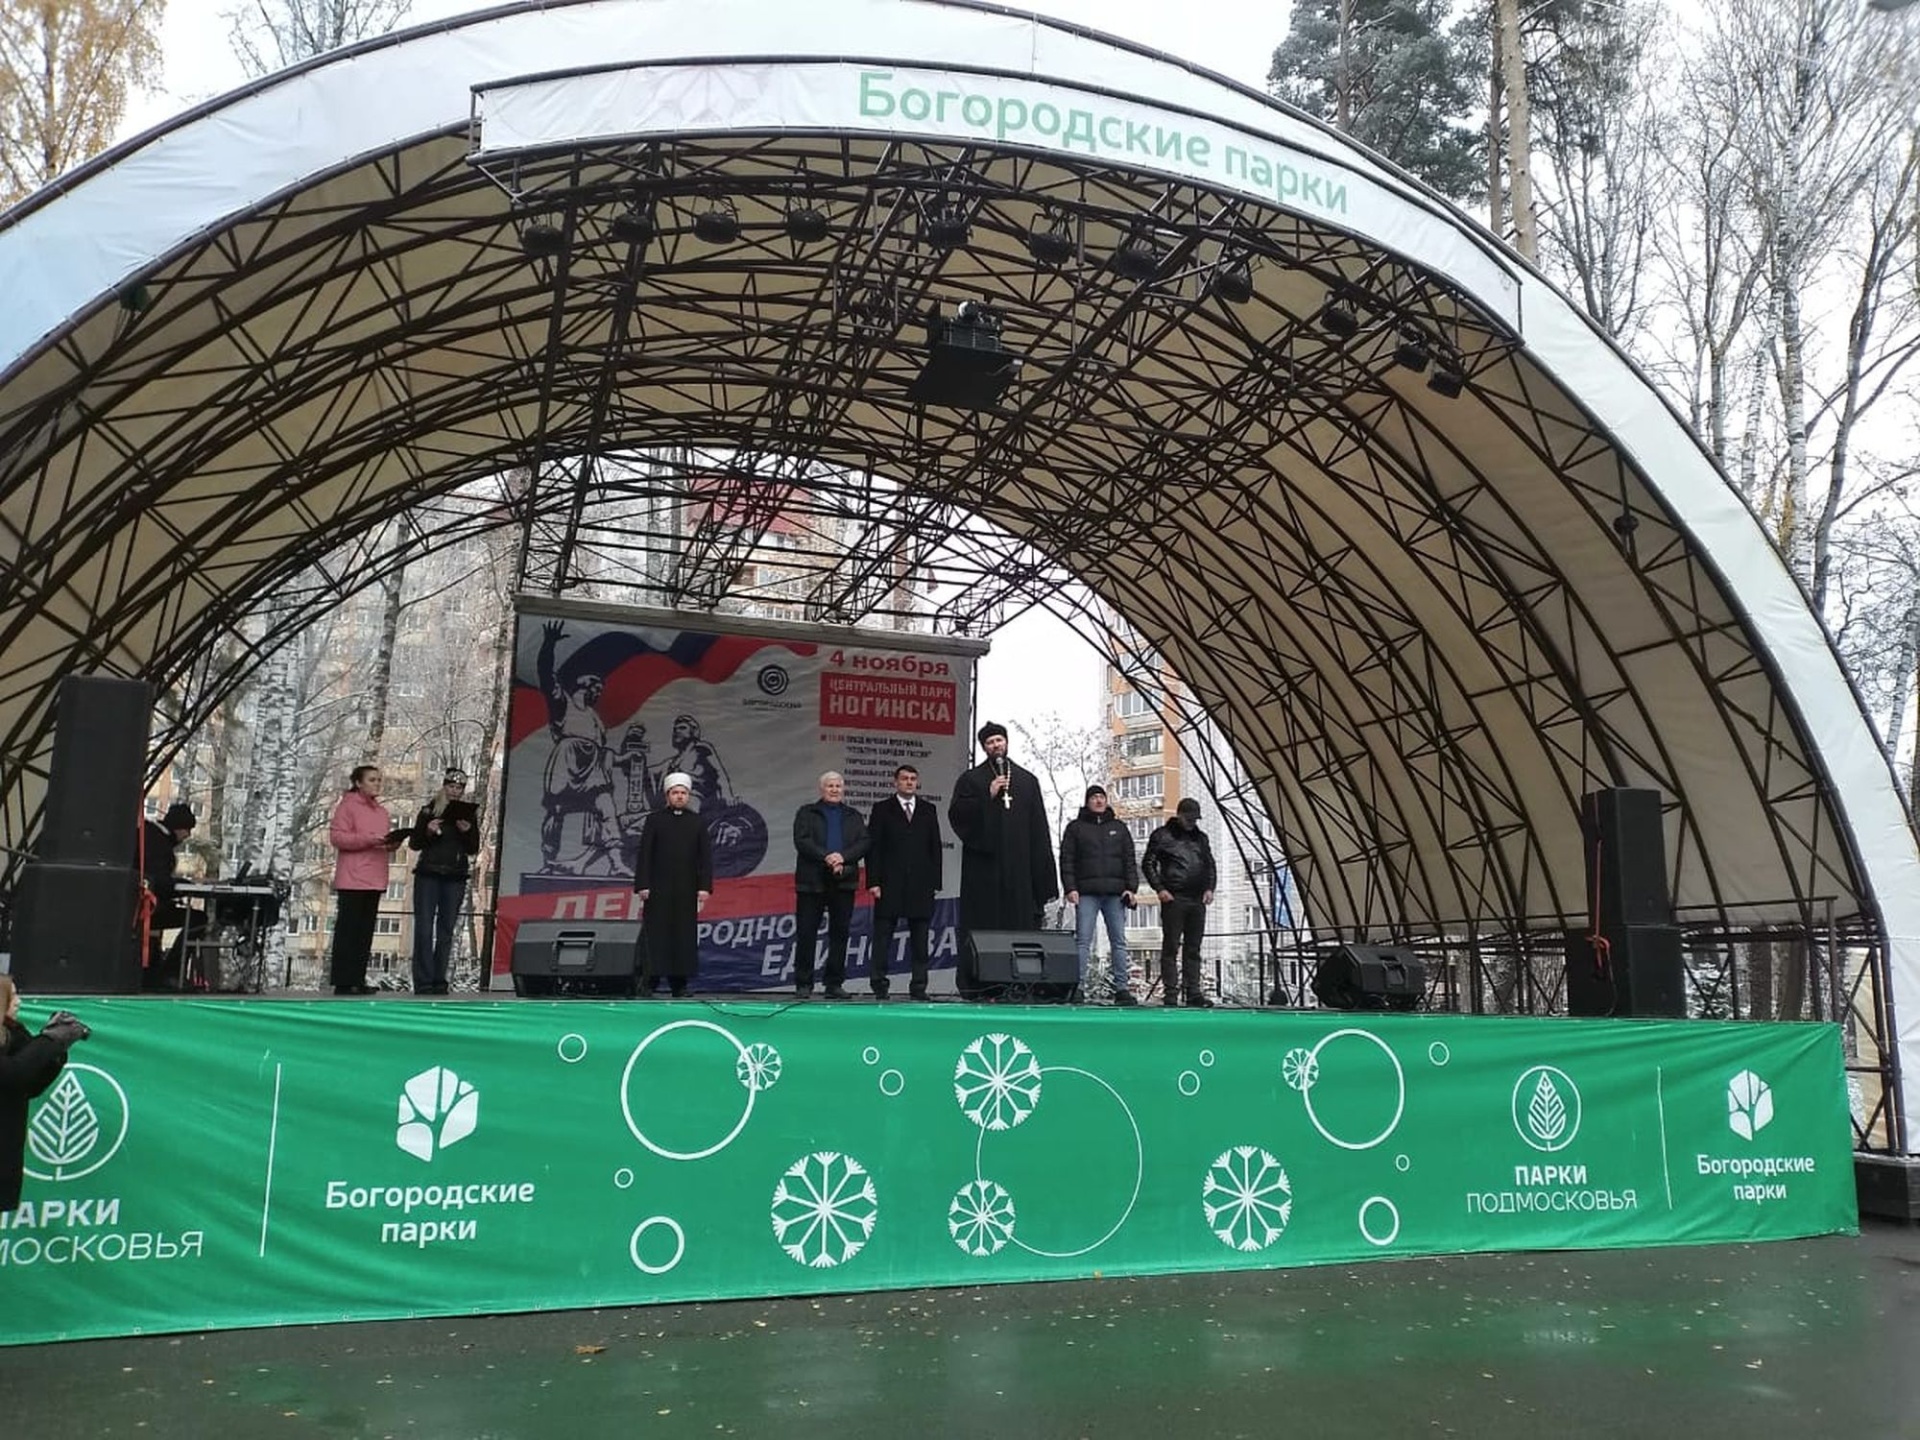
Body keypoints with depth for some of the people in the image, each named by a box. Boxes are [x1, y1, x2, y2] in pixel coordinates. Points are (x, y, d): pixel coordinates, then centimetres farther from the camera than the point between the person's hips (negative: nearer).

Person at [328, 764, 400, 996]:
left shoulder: (381, 811, 20)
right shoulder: (347, 805, -1)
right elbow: (336, 837, -9)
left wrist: (393, 843, 0)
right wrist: (368, 840, -20)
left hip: (375, 879, 7)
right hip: (352, 878, -7)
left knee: (365, 931, 7)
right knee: (348, 929, -6)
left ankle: (358, 980, 11)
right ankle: (343, 982, -5)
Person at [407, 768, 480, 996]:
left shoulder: (469, 813, 9)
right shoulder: (429, 810, 6)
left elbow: (473, 849, 7)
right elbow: (414, 843, 6)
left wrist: (468, 831, -11)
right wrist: (428, 831, -13)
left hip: (455, 878, 1)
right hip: (428, 875, -1)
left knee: (446, 930, 2)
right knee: (424, 928, -7)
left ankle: (439, 981, 6)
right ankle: (423, 982, -7)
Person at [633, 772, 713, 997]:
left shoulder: (697, 823, 8)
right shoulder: (654, 820, 3)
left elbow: (705, 857, 5)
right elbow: (644, 855, -1)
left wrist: (704, 886, -4)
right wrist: (642, 885, -8)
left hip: (686, 891, 2)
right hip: (659, 889, -2)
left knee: (684, 935, 2)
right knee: (656, 935, -3)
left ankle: (679, 982, 8)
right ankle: (651, 981, 1)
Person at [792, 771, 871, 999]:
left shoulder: (853, 816, 16)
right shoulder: (807, 813, 8)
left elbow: (864, 843, 3)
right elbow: (802, 841, -6)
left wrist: (843, 857, -14)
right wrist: (826, 857, -18)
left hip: (844, 882, 3)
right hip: (812, 881, -2)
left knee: (840, 933, 3)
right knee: (806, 932, -1)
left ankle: (834, 983, 10)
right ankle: (803, 984, 6)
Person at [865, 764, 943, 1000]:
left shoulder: (928, 811, 12)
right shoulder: (882, 809, 6)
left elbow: (935, 848, 11)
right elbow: (873, 847, 1)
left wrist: (936, 881, 3)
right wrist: (873, 881, -8)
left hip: (921, 885, 2)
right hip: (890, 884, -2)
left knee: (920, 938, 3)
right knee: (883, 936, 1)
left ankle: (918, 986, 8)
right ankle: (880, 984, 7)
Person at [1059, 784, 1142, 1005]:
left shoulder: (1119, 827, 17)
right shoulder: (1075, 827, 11)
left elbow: (1130, 861, 14)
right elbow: (1067, 860, 5)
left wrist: (1131, 888, 2)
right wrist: (1070, 888, -6)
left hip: (1115, 893, 2)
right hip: (1087, 893, -2)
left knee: (1119, 940, 0)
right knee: (1083, 940, -7)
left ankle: (1121, 989, 2)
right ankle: (1078, 987, -8)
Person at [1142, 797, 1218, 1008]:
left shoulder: (1200, 837, 18)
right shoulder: (1162, 835, 2)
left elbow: (1210, 865, 22)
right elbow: (1148, 864, 1)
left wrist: (1209, 888, 6)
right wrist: (1159, 888, -10)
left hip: (1197, 900, 5)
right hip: (1173, 898, -5)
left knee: (1193, 948, 7)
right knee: (1171, 947, -3)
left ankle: (1193, 992, 10)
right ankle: (1170, 993, -1)